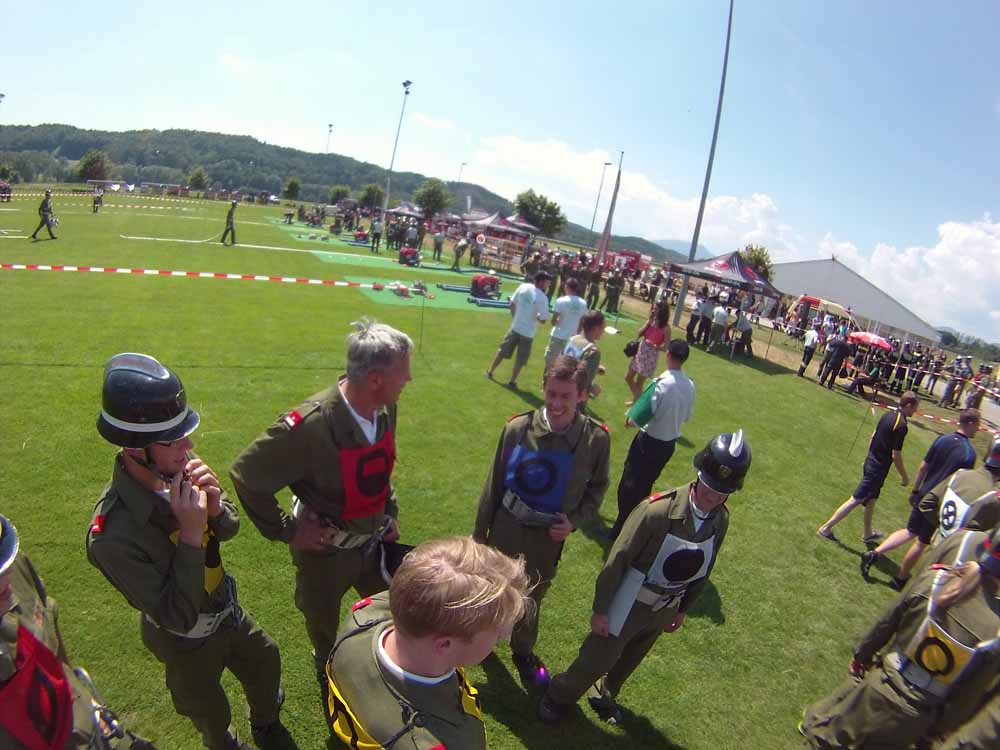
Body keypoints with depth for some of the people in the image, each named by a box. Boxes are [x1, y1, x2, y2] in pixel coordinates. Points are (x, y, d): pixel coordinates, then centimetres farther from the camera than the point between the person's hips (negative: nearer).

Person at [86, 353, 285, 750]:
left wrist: (215, 506, -28)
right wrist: (191, 534, -39)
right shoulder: (113, 534, -38)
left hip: (228, 609, 5)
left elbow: (229, 528, -5)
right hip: (187, 642, -4)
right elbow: (178, 617, -30)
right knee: (210, 713, 26)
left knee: (266, 665, 29)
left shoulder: (178, 466, -24)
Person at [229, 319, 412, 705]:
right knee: (324, 629, 24)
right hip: (325, 551, -5)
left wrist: (389, 512, 6)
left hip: (374, 541, 5)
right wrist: (286, 530, -16)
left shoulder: (385, 408, -13)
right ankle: (330, 681, 57)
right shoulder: (308, 425, -35)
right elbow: (246, 475, -22)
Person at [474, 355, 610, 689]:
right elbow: (494, 483, -7)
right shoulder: (518, 427, -19)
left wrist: (575, 520, -14)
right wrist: (480, 531, 0)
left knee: (531, 599, 23)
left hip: (549, 536, 1)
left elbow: (597, 487, 1)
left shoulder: (596, 438, -17)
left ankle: (523, 652, 52)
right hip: (507, 527, 0)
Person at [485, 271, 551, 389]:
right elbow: (543, 320, -17)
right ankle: (512, 381, 18)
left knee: (503, 351, 20)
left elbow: (512, 304, 4)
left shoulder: (523, 287, -5)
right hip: (528, 332, -5)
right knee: (520, 360, 11)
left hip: (515, 327, 5)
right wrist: (536, 317, 4)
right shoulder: (542, 298, -20)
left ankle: (489, 371, 31)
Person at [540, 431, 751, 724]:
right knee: (597, 660, 12)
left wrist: (683, 610, 14)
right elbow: (617, 561, -22)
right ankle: (558, 697, 41)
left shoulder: (721, 519, -12)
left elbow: (703, 570, 4)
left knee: (629, 661, 27)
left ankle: (604, 696, 56)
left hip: (663, 611, 5)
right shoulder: (657, 510, -31)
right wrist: (600, 611, -16)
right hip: (629, 605, -5)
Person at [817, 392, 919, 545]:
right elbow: (896, 455, -20)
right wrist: (904, 476, -7)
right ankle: (826, 528, 2)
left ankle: (868, 534, 38)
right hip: (878, 469, -9)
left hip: (870, 462, 9)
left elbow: (873, 436, 14)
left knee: (871, 500, 22)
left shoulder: (888, 415, 3)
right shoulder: (901, 426, -22)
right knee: (855, 500, -2)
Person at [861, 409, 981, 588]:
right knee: (921, 542, 10)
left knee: (910, 532, 19)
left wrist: (915, 491, 15)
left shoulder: (942, 440, -1)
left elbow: (923, 467, 4)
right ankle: (901, 579, 22)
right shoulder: (969, 452, -17)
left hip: (924, 496, 5)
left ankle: (874, 554, 6)